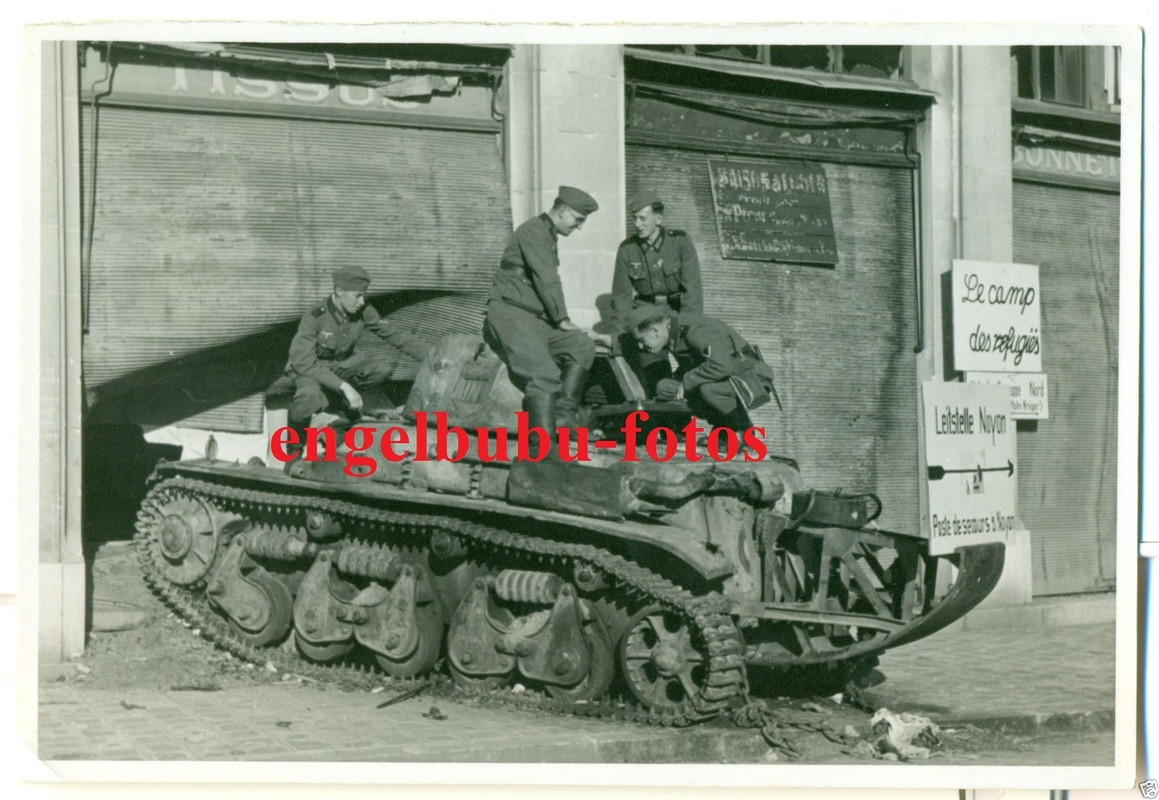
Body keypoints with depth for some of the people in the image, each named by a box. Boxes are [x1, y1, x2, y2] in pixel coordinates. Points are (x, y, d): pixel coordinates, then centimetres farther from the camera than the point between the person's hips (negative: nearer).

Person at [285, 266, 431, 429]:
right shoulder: (315, 317, -28)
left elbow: (395, 334, -9)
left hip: (341, 364, 5)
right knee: (311, 394, -38)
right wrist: (344, 386, -41)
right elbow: (304, 363, -32)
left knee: (383, 369, -19)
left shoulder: (363, 311, -15)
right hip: (310, 368, -5)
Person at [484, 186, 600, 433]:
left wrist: (560, 320, 10)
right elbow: (547, 281, -14)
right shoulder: (534, 231, -10)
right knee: (545, 376, -23)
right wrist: (562, 320, -9)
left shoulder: (548, 235, 22)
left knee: (582, 346, 2)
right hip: (510, 316, -10)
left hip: (534, 317, 10)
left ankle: (564, 413, -3)